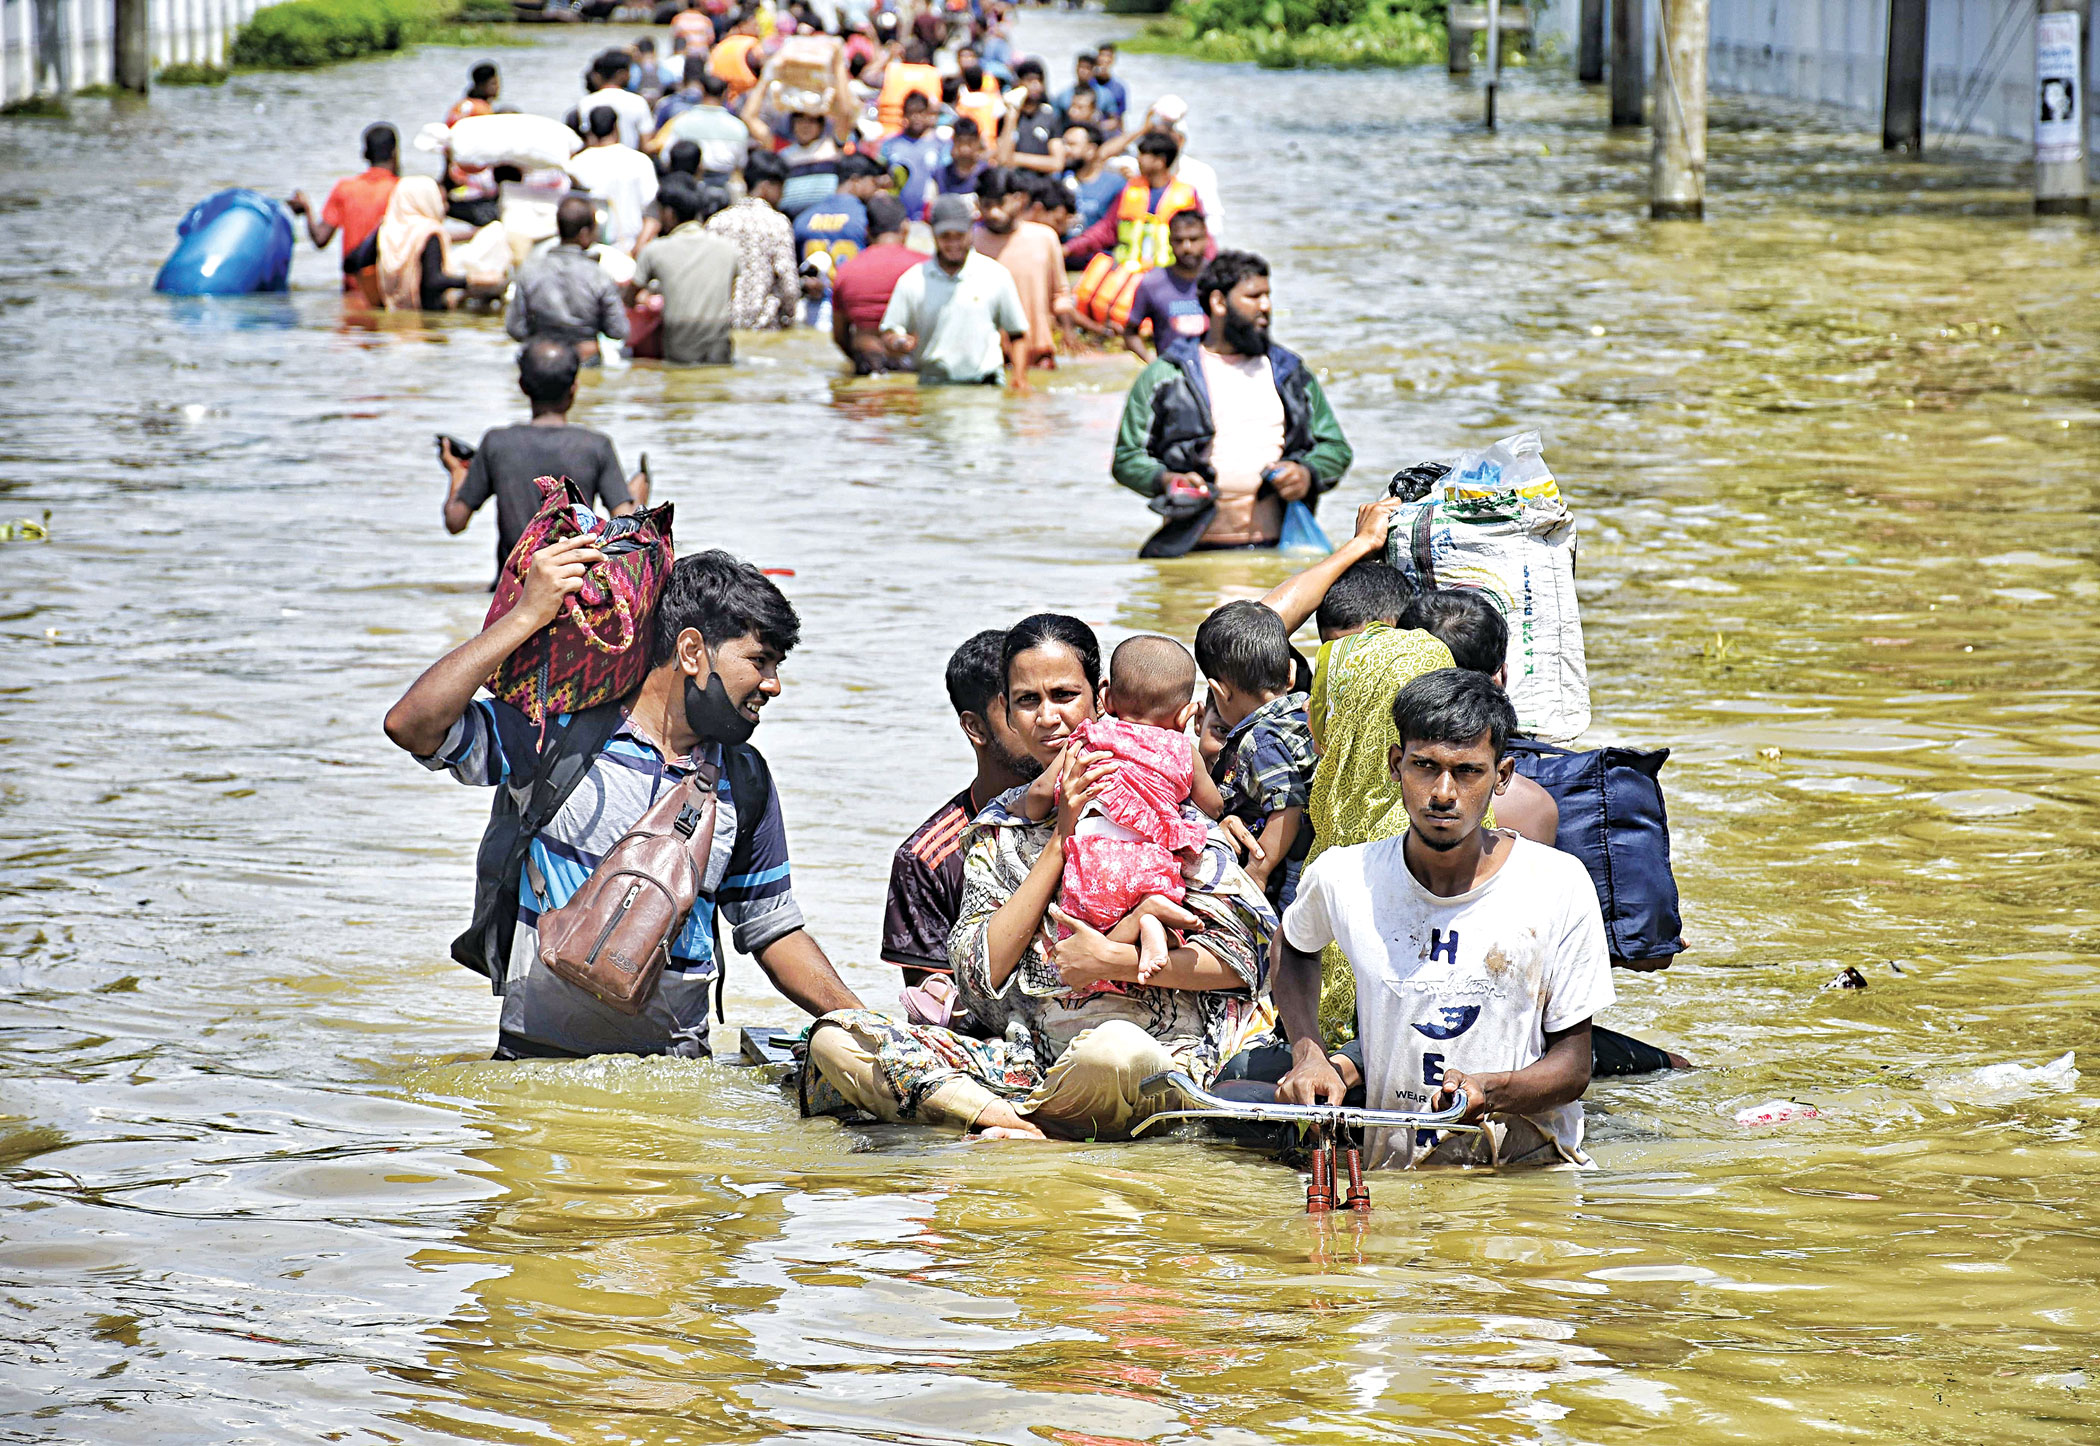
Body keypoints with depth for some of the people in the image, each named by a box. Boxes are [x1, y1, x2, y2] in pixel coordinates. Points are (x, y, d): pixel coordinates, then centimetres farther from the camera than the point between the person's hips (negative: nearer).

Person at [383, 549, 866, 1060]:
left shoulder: (744, 780, 11)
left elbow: (773, 931, 18)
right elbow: (412, 725, -14)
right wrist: (527, 615, -14)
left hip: (676, 1063, 3)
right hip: (540, 1054, -3)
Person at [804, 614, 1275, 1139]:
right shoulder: (999, 825, 14)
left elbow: (1244, 959, -2)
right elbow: (979, 977, -1)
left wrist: (1115, 960, -14)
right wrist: (1061, 836, -4)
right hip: (1031, 1059, 5)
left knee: (1112, 1049, -43)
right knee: (834, 1038, -13)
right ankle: (1032, 1127, -24)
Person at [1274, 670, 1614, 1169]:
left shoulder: (1559, 887, -6)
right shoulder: (1343, 877, -1)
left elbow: (1573, 1066, -2)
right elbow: (1294, 947, 24)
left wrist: (1486, 1091, -22)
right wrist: (1309, 1055, 8)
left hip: (1531, 1166, -1)